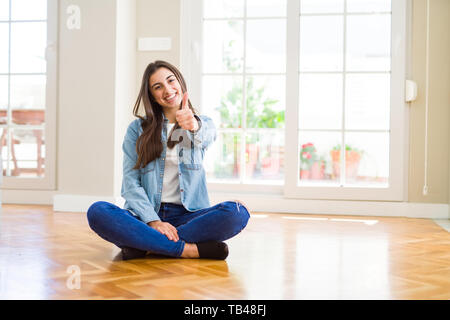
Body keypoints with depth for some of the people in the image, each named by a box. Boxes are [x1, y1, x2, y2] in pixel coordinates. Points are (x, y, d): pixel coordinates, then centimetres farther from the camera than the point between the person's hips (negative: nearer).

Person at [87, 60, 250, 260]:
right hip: (146, 216, 0)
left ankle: (144, 245, -24)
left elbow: (207, 136, -16)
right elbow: (130, 183, -1)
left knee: (237, 213, -28)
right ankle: (188, 249, -28)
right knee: (97, 212, -28)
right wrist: (153, 221, -17)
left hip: (187, 216, 1)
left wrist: (194, 126, -42)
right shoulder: (137, 129, 9)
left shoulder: (203, 124, 11)